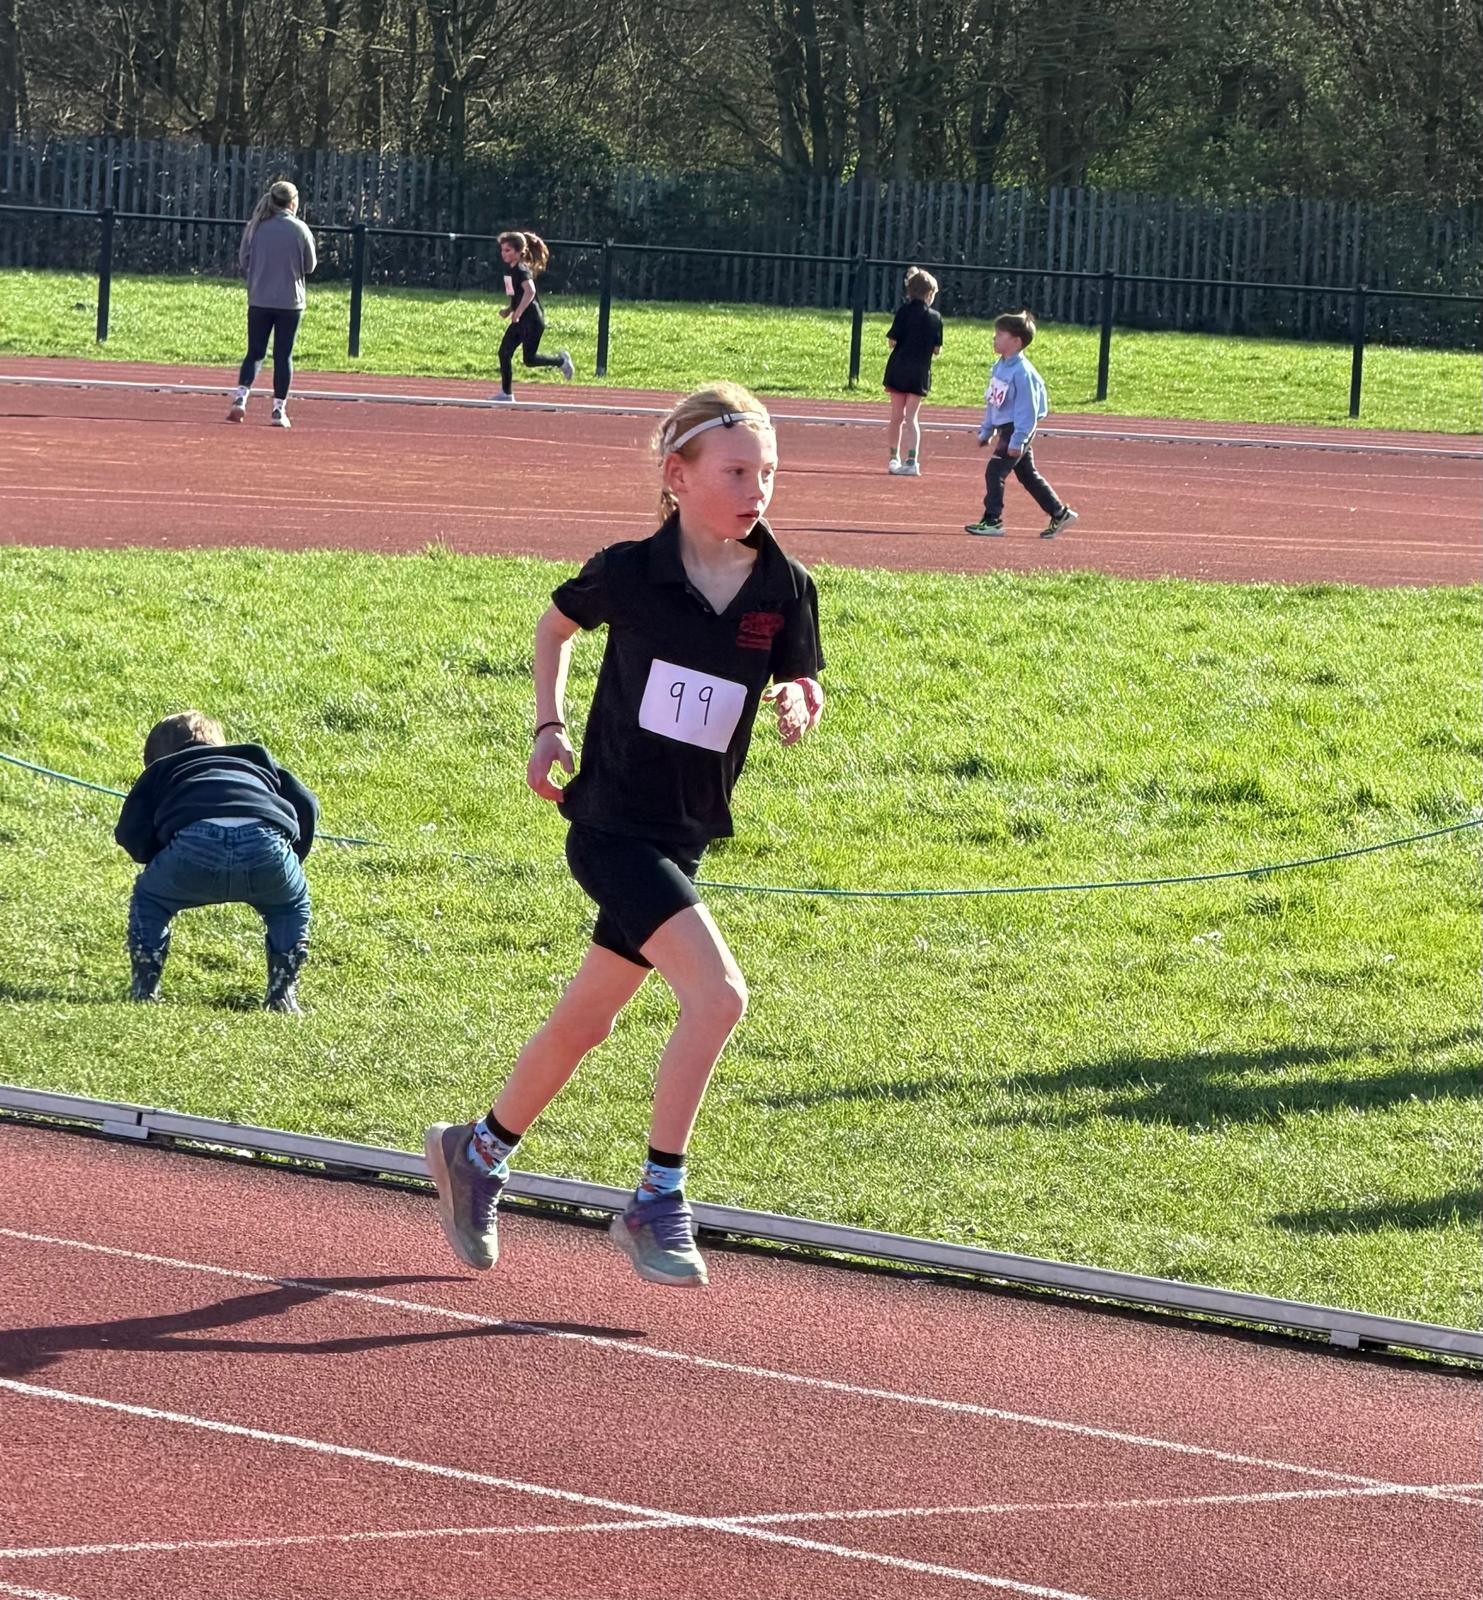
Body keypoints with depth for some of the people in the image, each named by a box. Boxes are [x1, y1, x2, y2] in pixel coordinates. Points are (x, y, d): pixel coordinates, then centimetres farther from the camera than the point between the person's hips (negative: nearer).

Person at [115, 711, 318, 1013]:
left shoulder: (160, 770, 37)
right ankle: (282, 995, 23)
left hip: (195, 843, -1)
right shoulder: (257, 761, 43)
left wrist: (157, 860, 40)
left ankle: (144, 992, 24)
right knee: (291, 907, 32)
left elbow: (131, 832, 21)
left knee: (148, 901, 29)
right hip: (266, 845, 1)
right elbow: (306, 804, 28)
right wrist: (292, 860, 41)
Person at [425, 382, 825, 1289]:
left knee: (589, 1018, 19)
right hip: (613, 827, -5)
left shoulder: (785, 589, -3)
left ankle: (479, 1153, 41)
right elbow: (558, 624, 10)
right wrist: (551, 726, 4)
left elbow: (806, 692, 8)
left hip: (685, 835, 5)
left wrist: (798, 706, -14)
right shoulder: (630, 573, -10)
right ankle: (658, 1203, -11)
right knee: (718, 992, -21)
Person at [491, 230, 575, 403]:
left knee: (529, 359, -8)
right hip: (520, 321, 9)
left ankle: (561, 361, 15)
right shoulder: (510, 269, 11)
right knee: (504, 353, 3)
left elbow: (530, 291, -31)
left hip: (532, 319, -9)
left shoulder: (521, 270, -17)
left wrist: (517, 313, -30)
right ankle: (506, 394, 8)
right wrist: (509, 309, 12)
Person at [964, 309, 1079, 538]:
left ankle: (992, 520, -6)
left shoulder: (1021, 372, -20)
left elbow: (1026, 409, -21)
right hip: (1005, 428, 10)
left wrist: (1017, 441, -23)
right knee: (1027, 476, 15)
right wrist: (986, 430, 22)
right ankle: (1060, 513, 22)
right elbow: (991, 401, 18)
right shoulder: (999, 367, 9)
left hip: (1018, 428, -10)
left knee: (994, 471, -10)